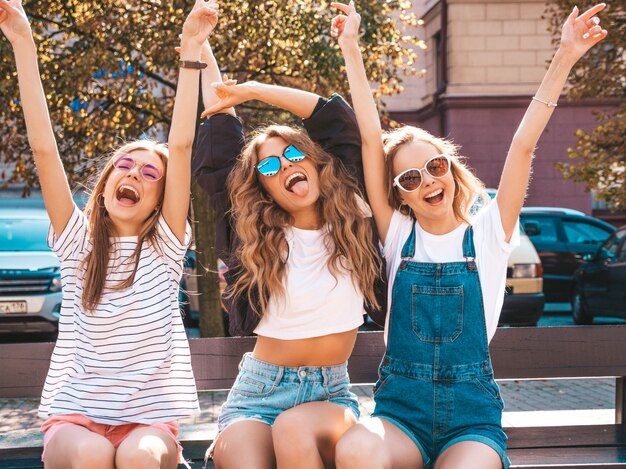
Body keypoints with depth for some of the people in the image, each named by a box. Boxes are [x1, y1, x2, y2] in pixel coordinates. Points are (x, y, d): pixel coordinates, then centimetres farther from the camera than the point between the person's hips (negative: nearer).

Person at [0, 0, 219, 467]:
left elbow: (181, 146, -5)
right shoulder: (79, 242, 5)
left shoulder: (165, 246, 3)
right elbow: (44, 148, -3)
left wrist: (191, 50, -12)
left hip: (150, 415, 0)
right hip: (75, 413, 1)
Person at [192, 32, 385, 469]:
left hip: (330, 395, 1)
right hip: (258, 393, -1)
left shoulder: (350, 224, 2)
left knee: (294, 430, -33)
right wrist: (201, 48, 13)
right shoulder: (255, 238, 0)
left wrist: (251, 90, 4)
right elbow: (218, 155, 4)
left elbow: (336, 118, 0)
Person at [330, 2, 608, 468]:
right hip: (401, 408, 1)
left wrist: (565, 58, -13)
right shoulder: (397, 234, 7)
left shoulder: (487, 234, 4)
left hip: (472, 416, -1)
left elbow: (523, 145, -6)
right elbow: (371, 138, 2)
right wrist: (351, 49, -1)